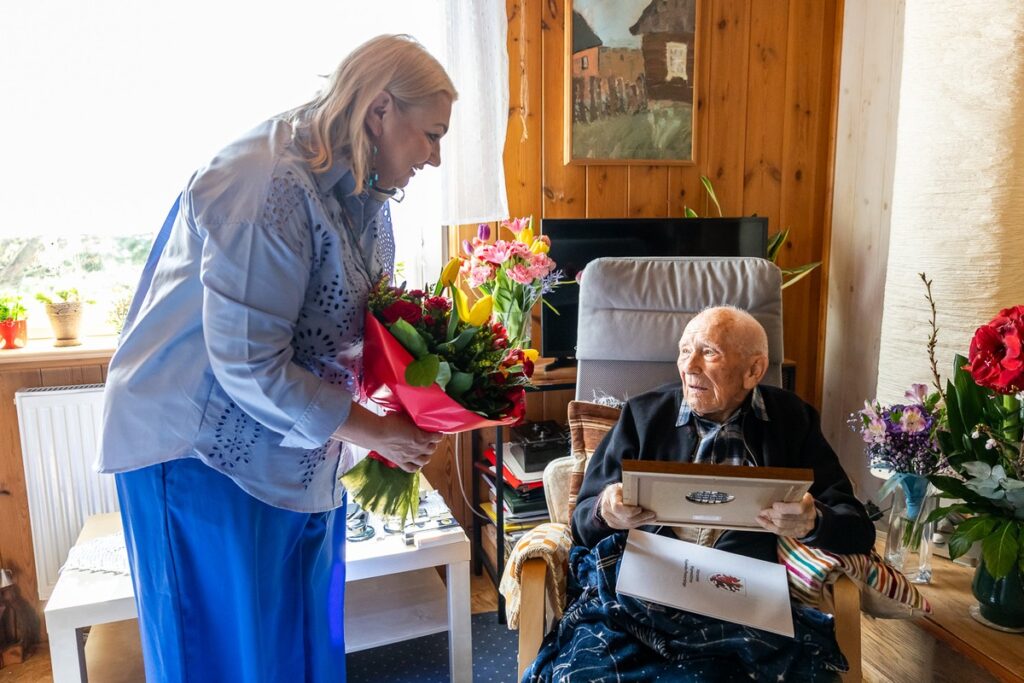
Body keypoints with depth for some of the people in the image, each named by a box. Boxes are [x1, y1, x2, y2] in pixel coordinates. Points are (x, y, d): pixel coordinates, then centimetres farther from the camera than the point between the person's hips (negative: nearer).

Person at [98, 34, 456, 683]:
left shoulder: (361, 186, 4)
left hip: (301, 450, 8)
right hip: (209, 447, -8)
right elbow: (249, 368, -27)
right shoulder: (268, 186, -26)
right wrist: (371, 431, -19)